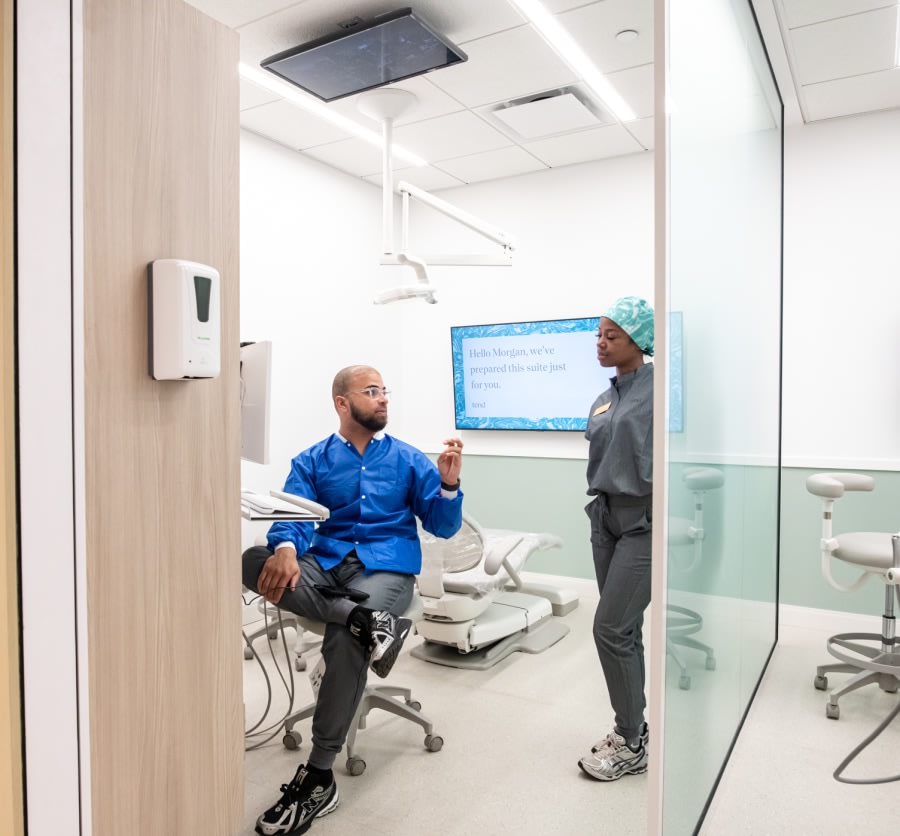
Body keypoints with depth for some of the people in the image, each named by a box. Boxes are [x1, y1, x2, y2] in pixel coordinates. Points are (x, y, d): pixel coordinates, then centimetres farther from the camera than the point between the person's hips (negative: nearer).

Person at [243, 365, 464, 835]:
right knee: (253, 561, -28)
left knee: (345, 641, -33)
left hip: (385, 567, -1)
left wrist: (449, 484, -13)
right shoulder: (311, 462, 11)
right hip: (325, 564, 2)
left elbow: (442, 527, 8)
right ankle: (368, 619, -35)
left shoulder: (409, 460, 11)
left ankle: (318, 777, -15)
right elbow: (292, 515, -5)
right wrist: (287, 549, -29)